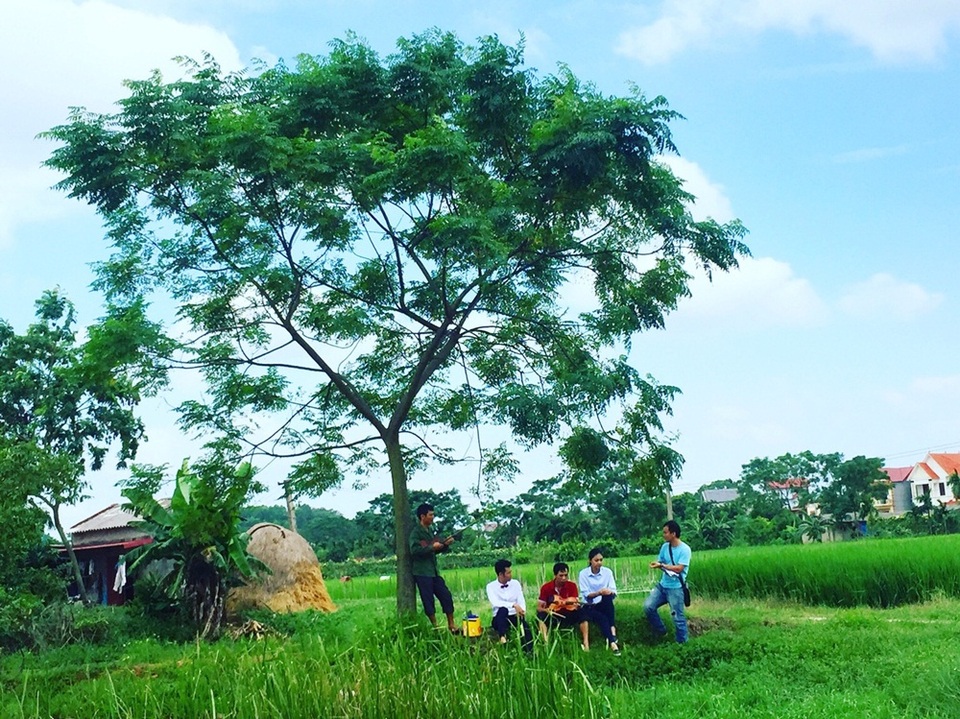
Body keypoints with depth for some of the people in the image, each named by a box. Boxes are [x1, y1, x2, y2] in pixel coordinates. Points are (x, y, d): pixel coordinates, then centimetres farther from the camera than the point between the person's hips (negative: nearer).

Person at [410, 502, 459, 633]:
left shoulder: (429, 531, 16)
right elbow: (414, 550, -23)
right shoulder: (416, 532, -10)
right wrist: (432, 547, -22)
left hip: (433, 571, 8)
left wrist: (445, 544, 6)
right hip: (422, 572, -8)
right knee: (428, 601, -3)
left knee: (446, 596, 6)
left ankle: (451, 625, 14)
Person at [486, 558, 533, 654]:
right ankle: (502, 637, -44)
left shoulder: (515, 583, 6)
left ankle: (529, 653, -35)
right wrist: (514, 605, -31)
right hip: (500, 619, -2)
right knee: (503, 609, -35)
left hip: (515, 617, 2)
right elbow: (495, 603, -20)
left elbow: (521, 601, 0)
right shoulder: (491, 586, -4)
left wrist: (522, 611, -23)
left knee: (525, 626, -31)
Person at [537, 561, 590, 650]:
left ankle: (586, 643, -29)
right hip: (552, 617, -1)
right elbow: (539, 607, -9)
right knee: (542, 615, -32)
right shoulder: (546, 588, -9)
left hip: (568, 616, 1)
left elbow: (576, 603, -12)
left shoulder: (572, 586, -5)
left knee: (582, 613, -27)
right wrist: (546, 610, -33)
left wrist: (576, 605, -38)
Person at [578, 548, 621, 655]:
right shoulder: (583, 574, -5)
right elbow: (586, 595, -11)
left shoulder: (607, 572, 1)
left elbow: (614, 592, -5)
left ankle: (613, 634, -37)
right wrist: (599, 592, -29)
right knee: (602, 618, -33)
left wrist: (610, 592, -30)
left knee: (608, 596, -33)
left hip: (604, 606, 2)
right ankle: (612, 643, -45)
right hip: (589, 607, -2)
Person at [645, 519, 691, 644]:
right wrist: (656, 564, -15)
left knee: (677, 617, -1)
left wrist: (662, 565, -22)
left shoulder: (685, 549, -14)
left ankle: (682, 642, 16)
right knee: (648, 606, -3)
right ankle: (661, 632, 14)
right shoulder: (665, 547, 6)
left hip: (676, 588, -6)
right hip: (662, 585, 7)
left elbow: (679, 568, -20)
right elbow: (660, 562, 9)